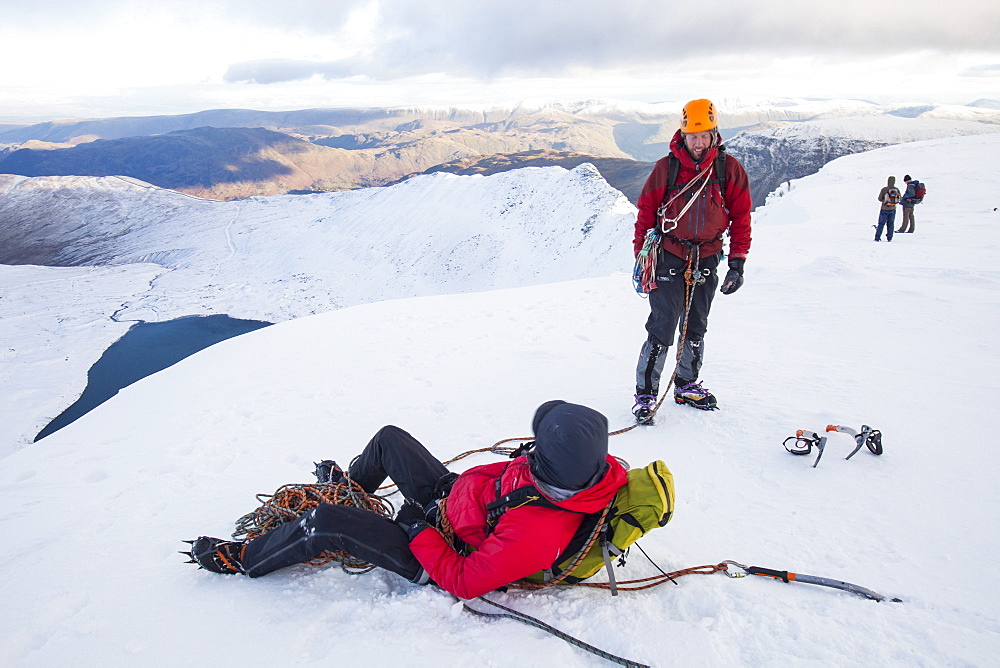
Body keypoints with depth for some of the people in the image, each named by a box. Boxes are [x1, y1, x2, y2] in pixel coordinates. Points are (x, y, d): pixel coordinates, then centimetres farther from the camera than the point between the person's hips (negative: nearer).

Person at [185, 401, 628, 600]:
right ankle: (351, 486, 48)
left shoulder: (537, 535, -41)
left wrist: (416, 529, -19)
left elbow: (463, 581, -29)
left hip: (437, 560, -8)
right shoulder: (587, 470, -20)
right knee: (388, 438, 14)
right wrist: (466, 480, 1)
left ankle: (241, 559, 17)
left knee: (324, 523, -13)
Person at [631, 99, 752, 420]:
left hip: (706, 262, 3)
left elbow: (741, 218, 3)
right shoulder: (665, 168, -7)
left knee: (695, 328, 14)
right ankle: (645, 393, 2)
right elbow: (645, 215, -1)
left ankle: (687, 386, 30)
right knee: (662, 328, -8)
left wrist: (737, 263, -1)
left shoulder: (730, 169, -1)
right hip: (669, 258, -3)